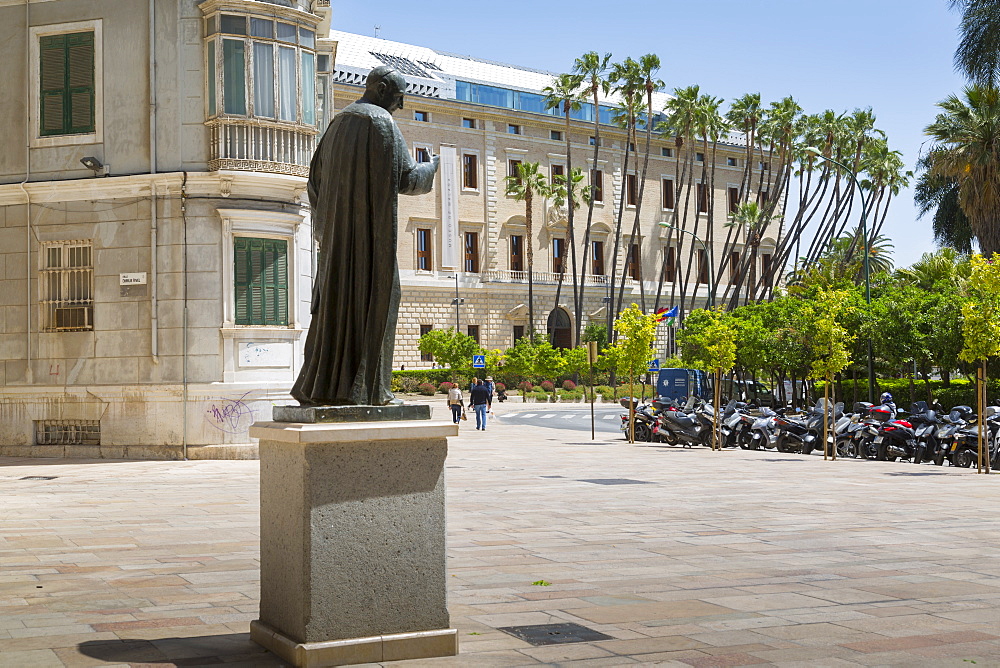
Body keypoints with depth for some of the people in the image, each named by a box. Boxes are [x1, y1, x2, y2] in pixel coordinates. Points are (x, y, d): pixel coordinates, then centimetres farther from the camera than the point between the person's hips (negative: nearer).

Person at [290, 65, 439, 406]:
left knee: (337, 298, 9)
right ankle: (361, 387, -6)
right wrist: (430, 168, 11)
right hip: (373, 228, -7)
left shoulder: (339, 122, 16)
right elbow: (406, 178, -10)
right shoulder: (383, 123, -7)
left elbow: (317, 176, 17)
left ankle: (320, 383, 7)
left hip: (338, 228, 7)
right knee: (372, 298, -4)